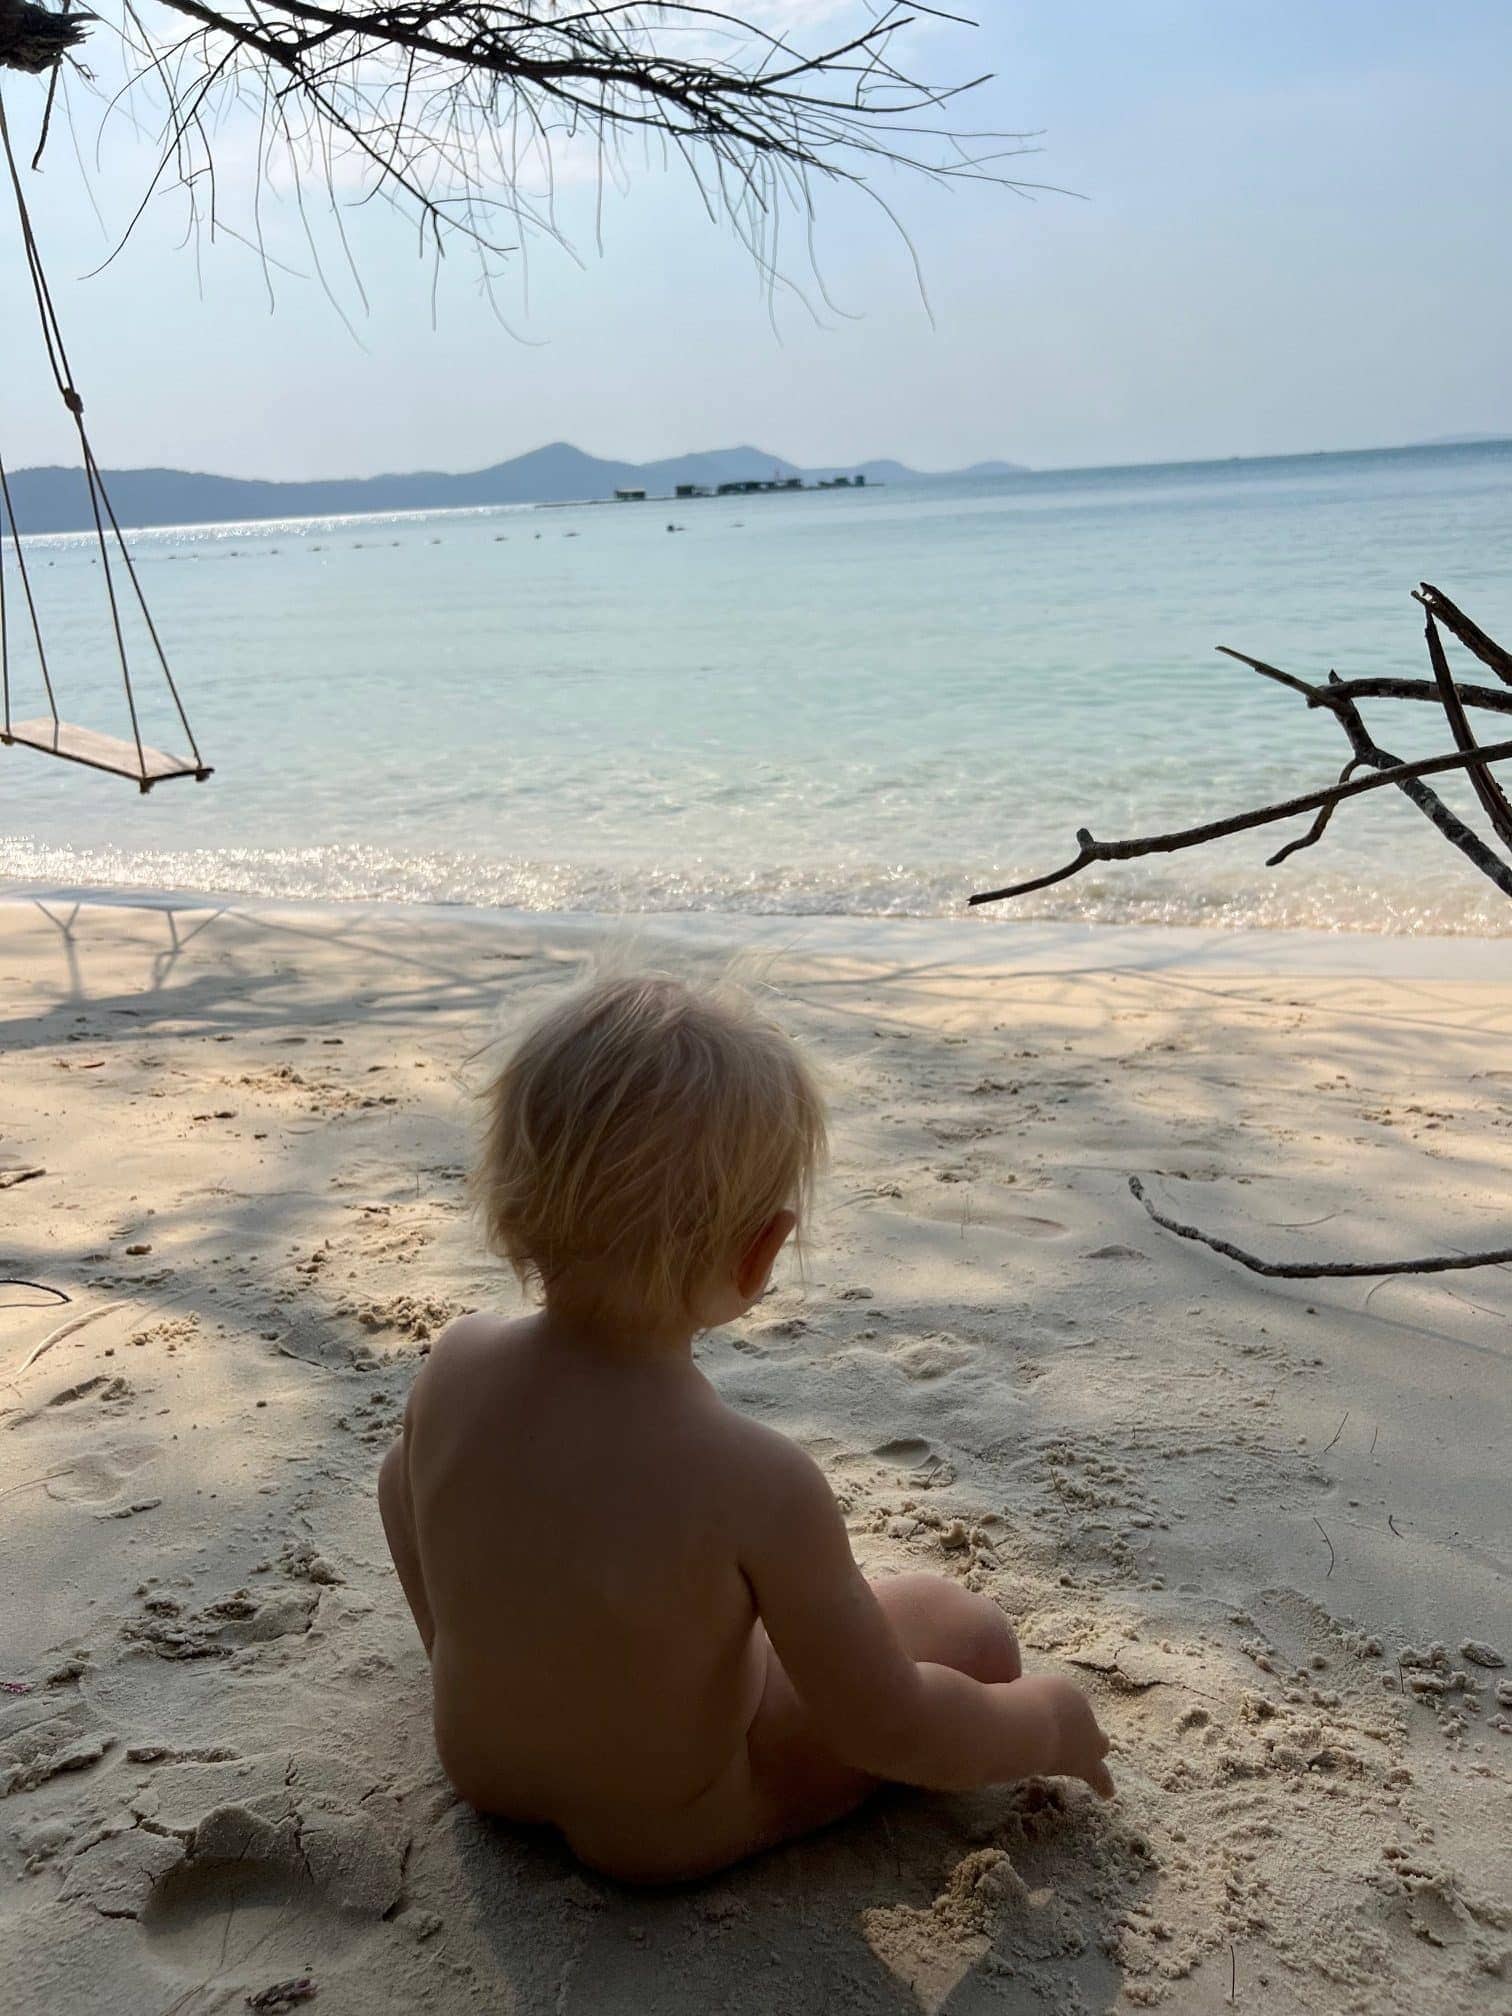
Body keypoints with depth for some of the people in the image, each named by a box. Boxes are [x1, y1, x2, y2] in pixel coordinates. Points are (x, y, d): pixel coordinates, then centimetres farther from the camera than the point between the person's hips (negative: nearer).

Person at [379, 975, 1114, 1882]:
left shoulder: (456, 1366, -22)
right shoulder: (761, 1483, -36)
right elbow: (892, 1733, -25)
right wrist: (1049, 1723, -5)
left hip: (475, 1762, 4)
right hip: (672, 1834, -4)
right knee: (971, 1626, 5)